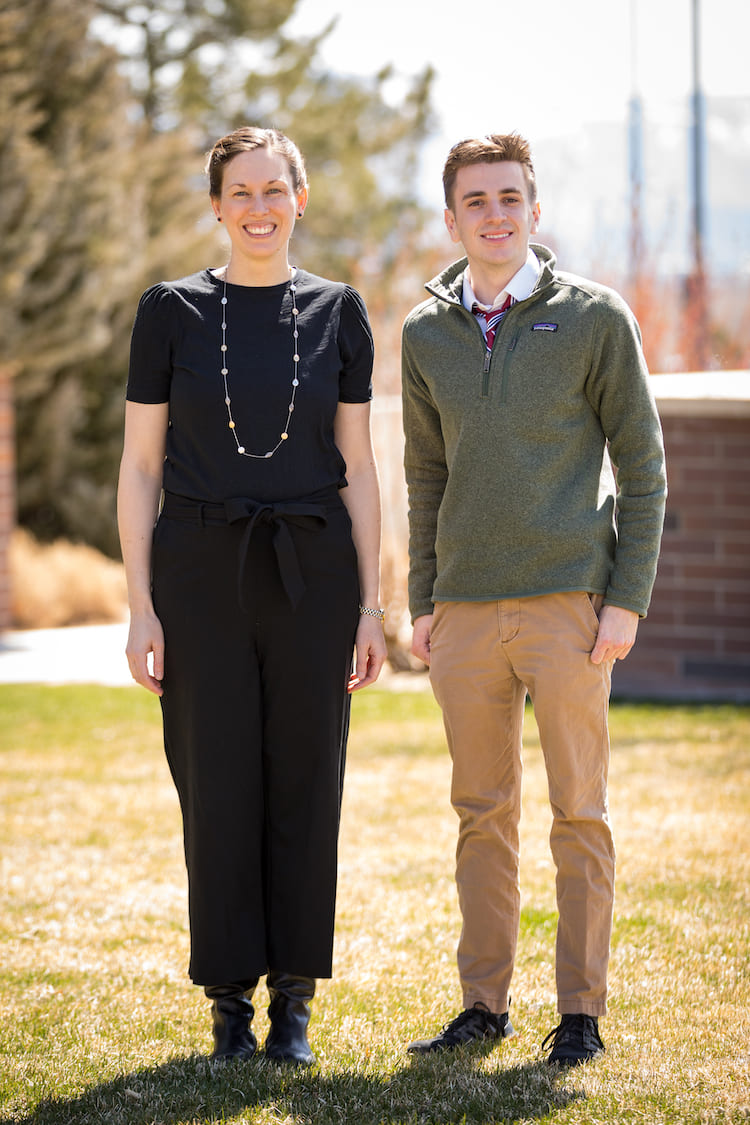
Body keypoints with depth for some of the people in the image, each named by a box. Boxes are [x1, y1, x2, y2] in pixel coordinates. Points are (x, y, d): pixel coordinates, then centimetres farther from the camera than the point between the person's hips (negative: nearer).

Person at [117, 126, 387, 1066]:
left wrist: (371, 603, 1)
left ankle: (293, 1001, 12)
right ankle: (231, 1001, 10)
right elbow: (139, 467, 2)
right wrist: (140, 607, -5)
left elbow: (356, 467, 7)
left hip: (311, 573, 1)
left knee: (304, 781, 3)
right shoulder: (172, 312, 2)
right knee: (218, 784, 1)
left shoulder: (336, 313, 5)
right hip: (202, 572, -1)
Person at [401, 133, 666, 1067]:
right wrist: (422, 603, 10)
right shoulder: (426, 334, 9)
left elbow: (642, 466, -1)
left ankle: (581, 1009, 7)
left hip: (569, 604, -3)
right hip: (467, 612, 3)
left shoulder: (593, 318, -2)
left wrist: (627, 600, -8)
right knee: (482, 813, 8)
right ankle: (485, 1001, 15)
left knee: (578, 814, 1)